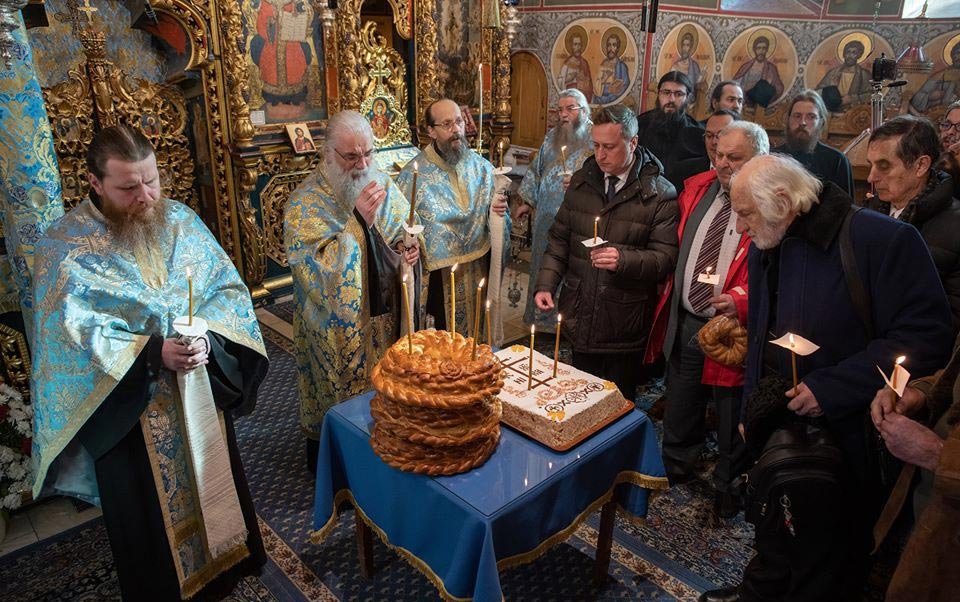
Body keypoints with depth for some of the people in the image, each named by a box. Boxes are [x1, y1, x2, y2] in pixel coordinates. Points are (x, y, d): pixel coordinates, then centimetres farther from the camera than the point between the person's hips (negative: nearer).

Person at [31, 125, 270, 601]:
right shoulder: (65, 246, -13)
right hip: (129, 409, -3)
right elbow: (71, 336, -17)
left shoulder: (181, 220, -3)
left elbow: (228, 288, -3)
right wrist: (152, 353, -28)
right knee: (150, 514, 14)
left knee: (212, 487, 21)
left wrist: (207, 339, -20)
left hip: (199, 393, 4)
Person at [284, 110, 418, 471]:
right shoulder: (305, 204, -17)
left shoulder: (383, 183, -1)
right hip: (338, 329, -4)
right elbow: (318, 271, -26)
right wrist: (359, 220, -32)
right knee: (340, 396, 13)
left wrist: (411, 248, -10)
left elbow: (407, 231, 14)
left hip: (385, 316, 5)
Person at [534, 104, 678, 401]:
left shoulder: (660, 194, -9)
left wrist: (624, 260, -28)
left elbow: (666, 257, -11)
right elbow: (559, 239, 10)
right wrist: (545, 285, 0)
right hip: (580, 317, 4)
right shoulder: (581, 181, 6)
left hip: (625, 323, -4)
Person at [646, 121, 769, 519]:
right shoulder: (697, 188, 5)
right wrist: (671, 290, 6)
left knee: (732, 419, 15)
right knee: (679, 409, 23)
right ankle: (675, 471, 47)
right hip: (684, 322, 6)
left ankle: (727, 489, 39)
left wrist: (741, 302, -30)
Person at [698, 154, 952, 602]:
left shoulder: (883, 241, -19)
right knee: (773, 539, 25)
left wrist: (832, 388, -24)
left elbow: (928, 336, -21)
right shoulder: (764, 249, 5)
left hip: (844, 440, -6)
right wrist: (751, 409, 14)